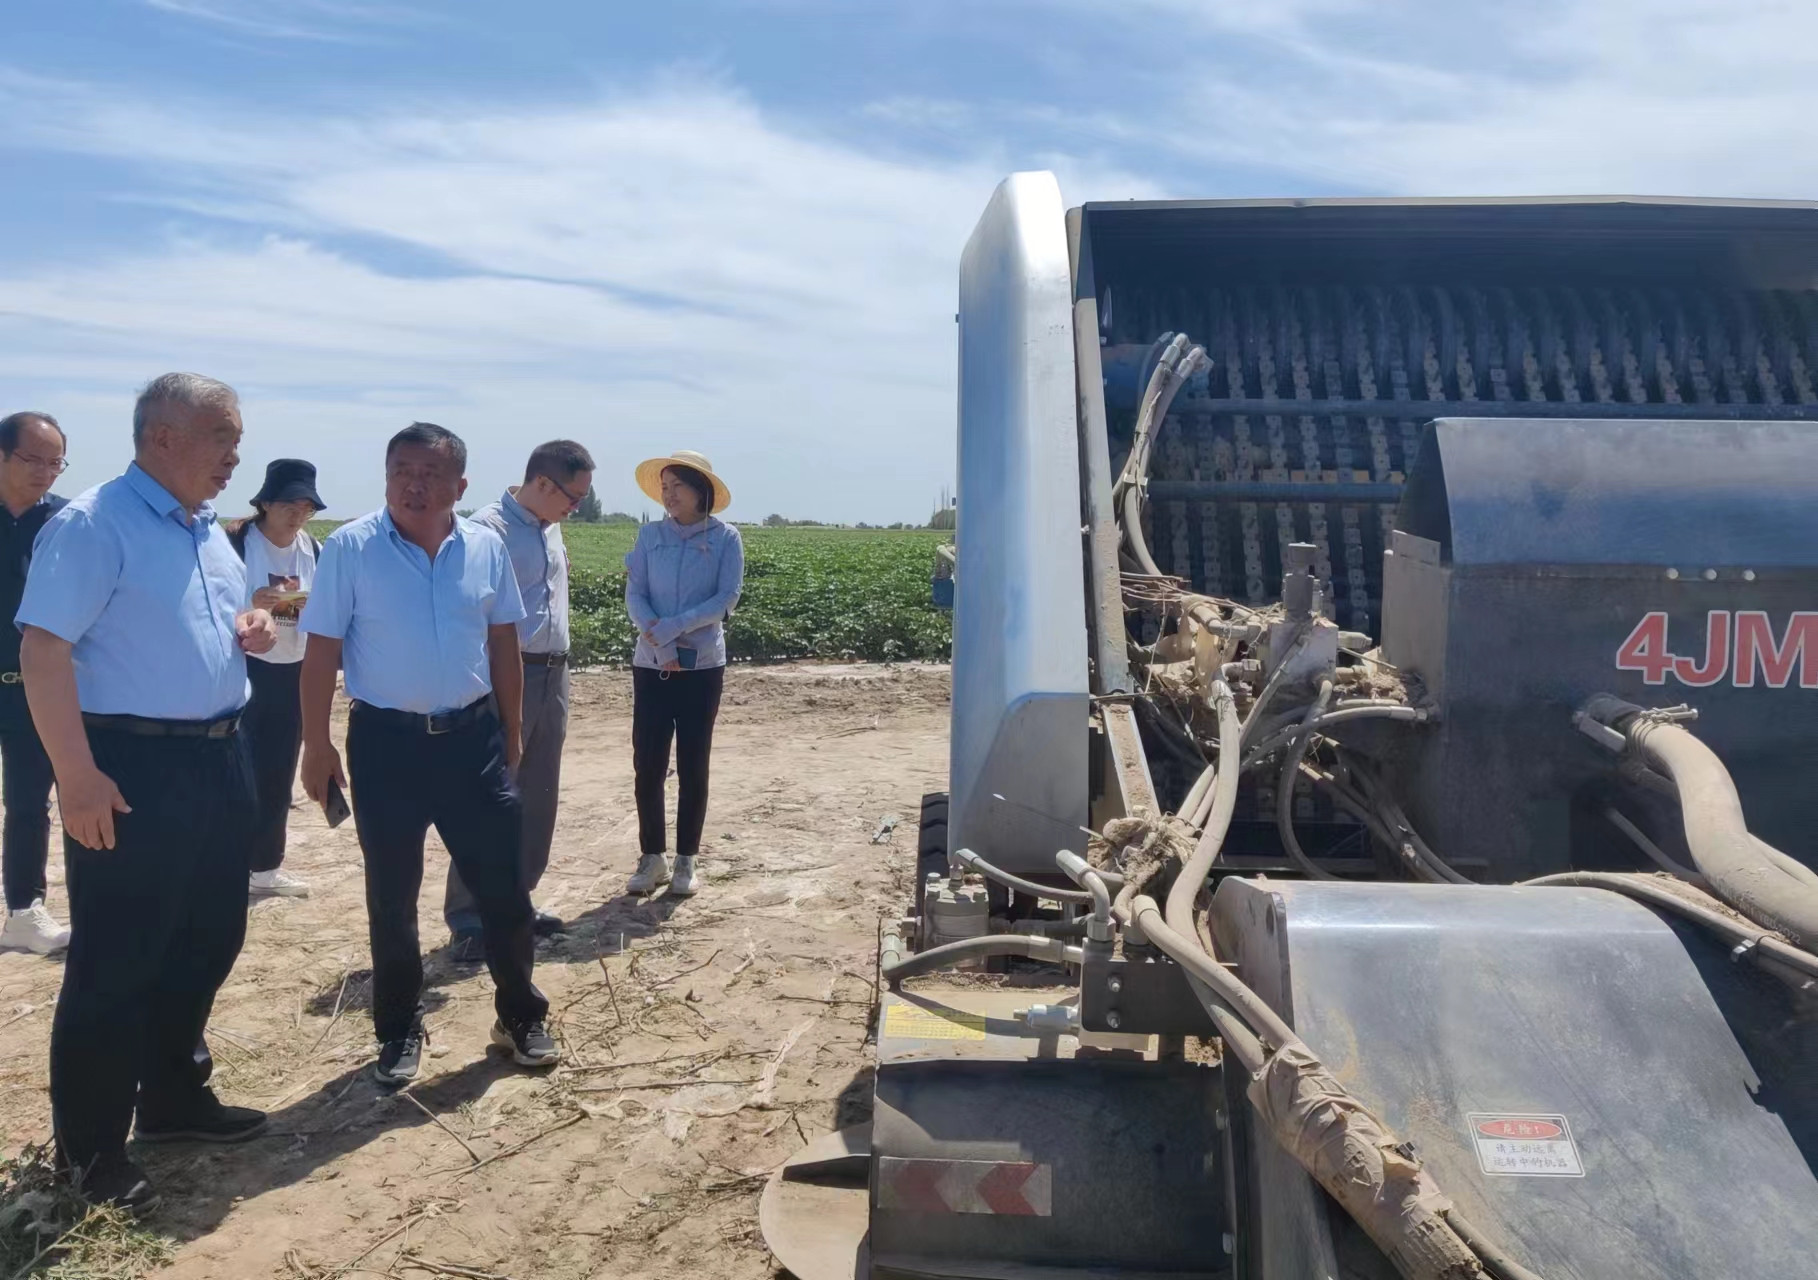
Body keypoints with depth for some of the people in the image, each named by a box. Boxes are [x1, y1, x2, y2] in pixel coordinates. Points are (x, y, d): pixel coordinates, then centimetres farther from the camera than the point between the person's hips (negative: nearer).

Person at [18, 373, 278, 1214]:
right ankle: (89, 1144, 17)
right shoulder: (93, 525, -14)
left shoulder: (210, 531, 12)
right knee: (116, 961, 1)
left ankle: (174, 1097, 34)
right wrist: (78, 778, -25)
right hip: (132, 768, -9)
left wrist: (246, 632, 1)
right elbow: (43, 649, -20)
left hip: (217, 760, 9)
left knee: (208, 941, 17)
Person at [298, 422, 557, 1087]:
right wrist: (317, 747, -5)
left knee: (503, 887, 7)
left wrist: (511, 732, 11)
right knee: (391, 898, 10)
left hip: (473, 737, 2)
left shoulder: (487, 548, 0)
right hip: (386, 741, -2)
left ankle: (521, 1015, 26)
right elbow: (321, 653, -5)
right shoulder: (349, 548, -9)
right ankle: (399, 1030, 28)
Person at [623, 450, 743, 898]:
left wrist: (674, 627, -19)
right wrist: (658, 639, -19)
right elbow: (634, 595, -3)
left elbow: (727, 598, -10)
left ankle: (686, 859, 16)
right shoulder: (649, 536, 3)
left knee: (692, 765, 5)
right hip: (651, 665, 2)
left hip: (702, 666, -2)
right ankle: (651, 856, 17)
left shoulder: (725, 538, -3)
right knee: (647, 764, 2)